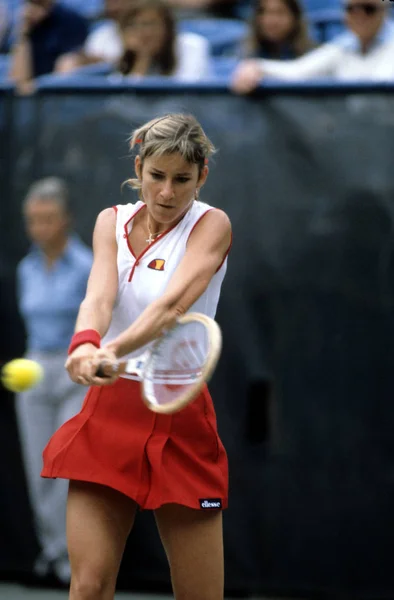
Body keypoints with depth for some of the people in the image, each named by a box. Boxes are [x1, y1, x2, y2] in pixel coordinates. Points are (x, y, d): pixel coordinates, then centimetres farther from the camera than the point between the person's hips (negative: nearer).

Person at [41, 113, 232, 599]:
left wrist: (114, 351, -43)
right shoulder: (112, 221, 6)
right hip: (106, 415, 3)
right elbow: (99, 294, -13)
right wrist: (85, 344, -37)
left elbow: (174, 302, -24)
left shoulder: (211, 225, -5)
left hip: (179, 422, -2)